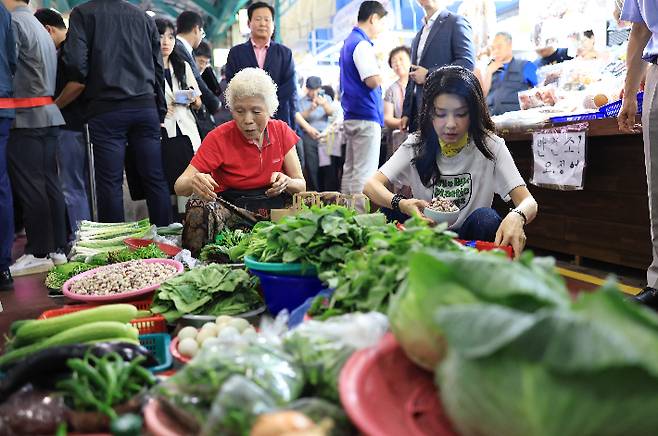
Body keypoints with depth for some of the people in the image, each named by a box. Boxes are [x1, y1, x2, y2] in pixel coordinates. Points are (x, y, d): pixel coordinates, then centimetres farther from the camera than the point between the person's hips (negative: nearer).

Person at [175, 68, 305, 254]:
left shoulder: (281, 131, 1)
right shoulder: (219, 138, -8)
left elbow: (301, 185, 3)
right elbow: (179, 186, -14)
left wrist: (286, 182, -21)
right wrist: (194, 182, -38)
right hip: (230, 212, -2)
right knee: (199, 210, -33)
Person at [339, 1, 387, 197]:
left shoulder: (348, 43, 18)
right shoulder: (362, 44, -12)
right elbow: (373, 81, -22)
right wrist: (381, 73, -3)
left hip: (351, 116, 10)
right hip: (366, 116, -10)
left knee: (350, 169, 9)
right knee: (365, 172, -8)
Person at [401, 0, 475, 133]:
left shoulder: (456, 22, 1)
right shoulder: (419, 36, 24)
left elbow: (468, 63, -12)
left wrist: (428, 74, -12)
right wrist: (406, 113, 15)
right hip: (417, 111, 7)